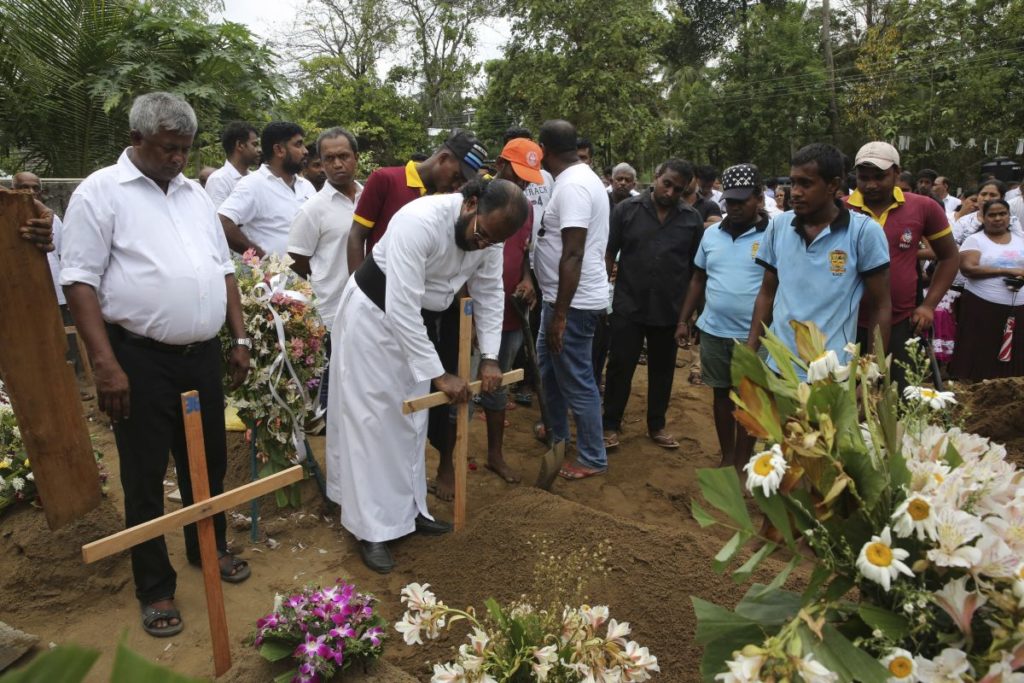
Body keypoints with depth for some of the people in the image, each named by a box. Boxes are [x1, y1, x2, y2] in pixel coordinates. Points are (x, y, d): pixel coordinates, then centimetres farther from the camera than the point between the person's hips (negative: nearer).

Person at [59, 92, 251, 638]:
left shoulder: (195, 193, 13)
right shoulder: (101, 192, -6)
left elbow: (223, 270, 16)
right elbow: (80, 281, -11)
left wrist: (240, 337, 10)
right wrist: (105, 364, -18)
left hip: (203, 355, 6)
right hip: (141, 360, -5)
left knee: (208, 461, 17)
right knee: (144, 477, 6)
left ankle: (210, 547, 38)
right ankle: (154, 587, 21)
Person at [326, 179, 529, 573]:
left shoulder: (489, 235, -13)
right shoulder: (419, 222, -35)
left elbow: (489, 295, 0)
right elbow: (400, 308, -37)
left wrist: (489, 357, -9)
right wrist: (439, 375, -33)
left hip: (415, 320, 7)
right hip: (374, 314, -7)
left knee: (410, 418, 14)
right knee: (372, 419, -3)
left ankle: (408, 509, 28)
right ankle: (372, 529, 6)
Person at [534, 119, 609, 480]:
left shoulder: (572, 186, -20)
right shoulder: (579, 178, 12)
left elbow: (572, 255, -26)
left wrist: (559, 314, -25)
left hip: (574, 302, -11)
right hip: (563, 298, 11)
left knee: (577, 381, 1)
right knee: (549, 365, 24)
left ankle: (593, 458, 15)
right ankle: (557, 433, 41)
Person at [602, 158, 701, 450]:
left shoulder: (692, 219, 0)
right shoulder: (627, 209, -4)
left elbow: (696, 267, 6)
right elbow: (608, 253, 0)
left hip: (670, 310, 2)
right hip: (628, 306, -2)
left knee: (662, 370, 14)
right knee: (620, 367, 5)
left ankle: (656, 425, 30)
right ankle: (611, 424, 19)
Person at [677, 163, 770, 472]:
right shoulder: (712, 233, 7)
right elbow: (698, 279, 13)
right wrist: (684, 320, 10)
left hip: (753, 335, -4)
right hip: (713, 331, 5)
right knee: (721, 394, 14)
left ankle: (742, 464, 22)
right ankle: (727, 457, 29)